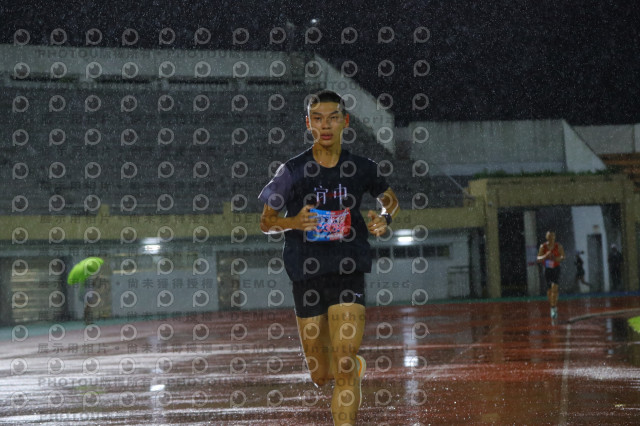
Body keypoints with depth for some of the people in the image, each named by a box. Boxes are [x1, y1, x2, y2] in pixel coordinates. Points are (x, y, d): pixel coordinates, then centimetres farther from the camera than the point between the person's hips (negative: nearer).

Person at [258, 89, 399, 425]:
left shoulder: (361, 168, -1)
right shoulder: (292, 171, -5)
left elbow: (390, 199, 19)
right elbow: (265, 223, 3)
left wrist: (384, 218, -4)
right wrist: (293, 223, -18)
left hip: (349, 271, -1)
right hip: (307, 274, 1)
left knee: (344, 368, -15)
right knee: (321, 377, 11)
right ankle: (356, 367, 46)